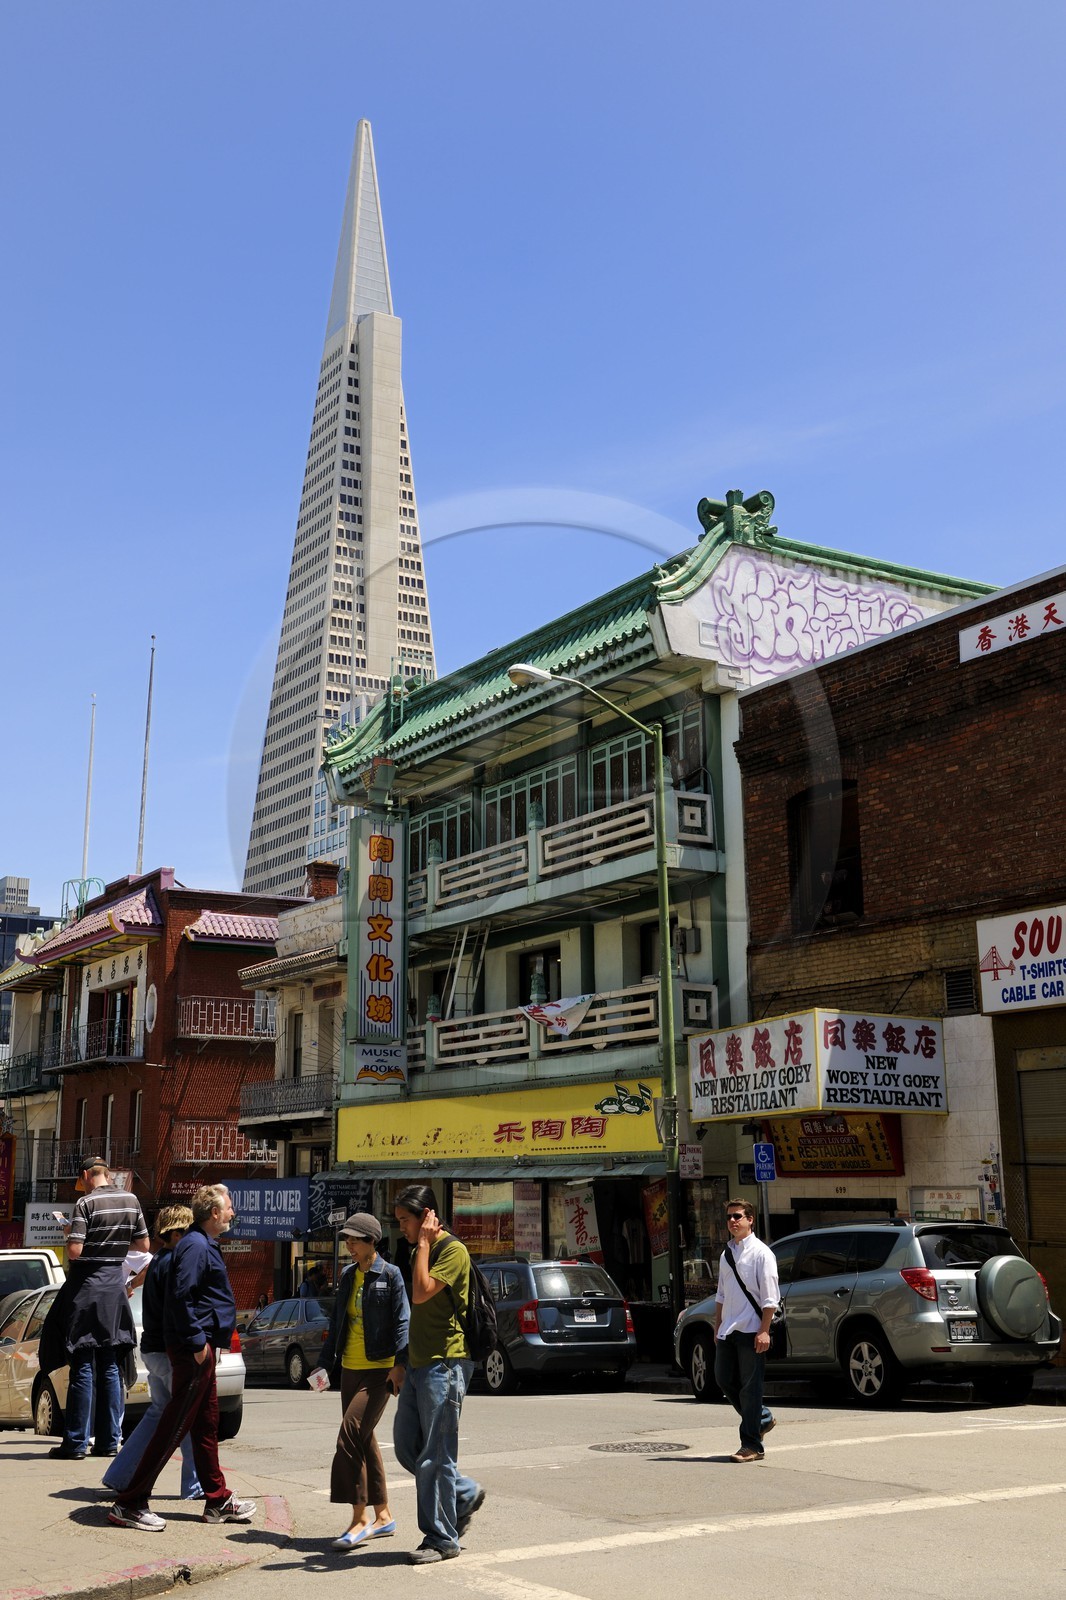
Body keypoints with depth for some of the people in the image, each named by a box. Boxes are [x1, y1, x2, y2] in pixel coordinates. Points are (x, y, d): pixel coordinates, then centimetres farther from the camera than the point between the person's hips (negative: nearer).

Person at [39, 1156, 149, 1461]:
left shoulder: (87, 1203, -12)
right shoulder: (131, 1201, 4)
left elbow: (74, 1251, -18)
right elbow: (144, 1245, 9)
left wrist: (71, 1236, 3)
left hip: (87, 1286, -5)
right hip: (115, 1284, 5)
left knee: (83, 1367, -1)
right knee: (111, 1367, 10)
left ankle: (76, 1443, 2)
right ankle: (109, 1441, 13)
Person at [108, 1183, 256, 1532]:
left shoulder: (205, 1245, 16)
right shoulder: (196, 1246, -16)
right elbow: (181, 1297, -24)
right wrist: (197, 1342, -22)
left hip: (201, 1348, 11)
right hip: (194, 1349, -11)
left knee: (206, 1425, 15)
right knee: (174, 1426, -7)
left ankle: (218, 1501, 24)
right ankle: (130, 1504, -2)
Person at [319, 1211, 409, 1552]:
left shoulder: (390, 1276, -6)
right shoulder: (348, 1276, 13)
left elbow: (401, 1322, -10)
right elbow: (337, 1322, 19)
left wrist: (399, 1364, -17)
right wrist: (328, 1363, 17)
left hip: (379, 1370, -8)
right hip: (350, 1369, 8)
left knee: (351, 1433, -16)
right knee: (363, 1440, 10)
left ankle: (359, 1518, -10)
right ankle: (382, 1515, 20)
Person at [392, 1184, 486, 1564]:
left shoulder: (452, 1250, -13)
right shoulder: (420, 1251, 16)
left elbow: (421, 1293, -24)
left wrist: (424, 1242, -18)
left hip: (443, 1364, -9)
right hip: (419, 1363, 10)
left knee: (434, 1457, -4)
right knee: (406, 1448, 12)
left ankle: (441, 1539, 7)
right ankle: (465, 1494, 28)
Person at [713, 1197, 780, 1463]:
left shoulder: (761, 1252, -8)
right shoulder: (726, 1254, 13)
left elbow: (769, 1296, -11)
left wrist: (764, 1331, -16)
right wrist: (717, 1327, 16)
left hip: (751, 1330, -7)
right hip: (728, 1330, 7)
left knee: (750, 1386, -3)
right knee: (724, 1379, 10)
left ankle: (751, 1445, 6)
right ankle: (762, 1418, 30)